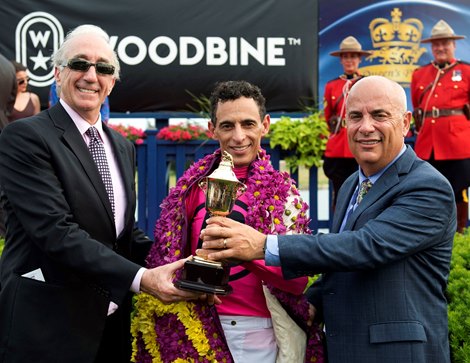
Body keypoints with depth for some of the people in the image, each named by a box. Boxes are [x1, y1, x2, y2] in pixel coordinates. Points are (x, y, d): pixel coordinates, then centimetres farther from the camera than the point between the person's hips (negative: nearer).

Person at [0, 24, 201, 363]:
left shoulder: (123, 147, 12)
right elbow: (55, 231, -21)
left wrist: (172, 263, -4)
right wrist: (140, 278, -25)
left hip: (111, 322, 7)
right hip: (47, 326, -7)